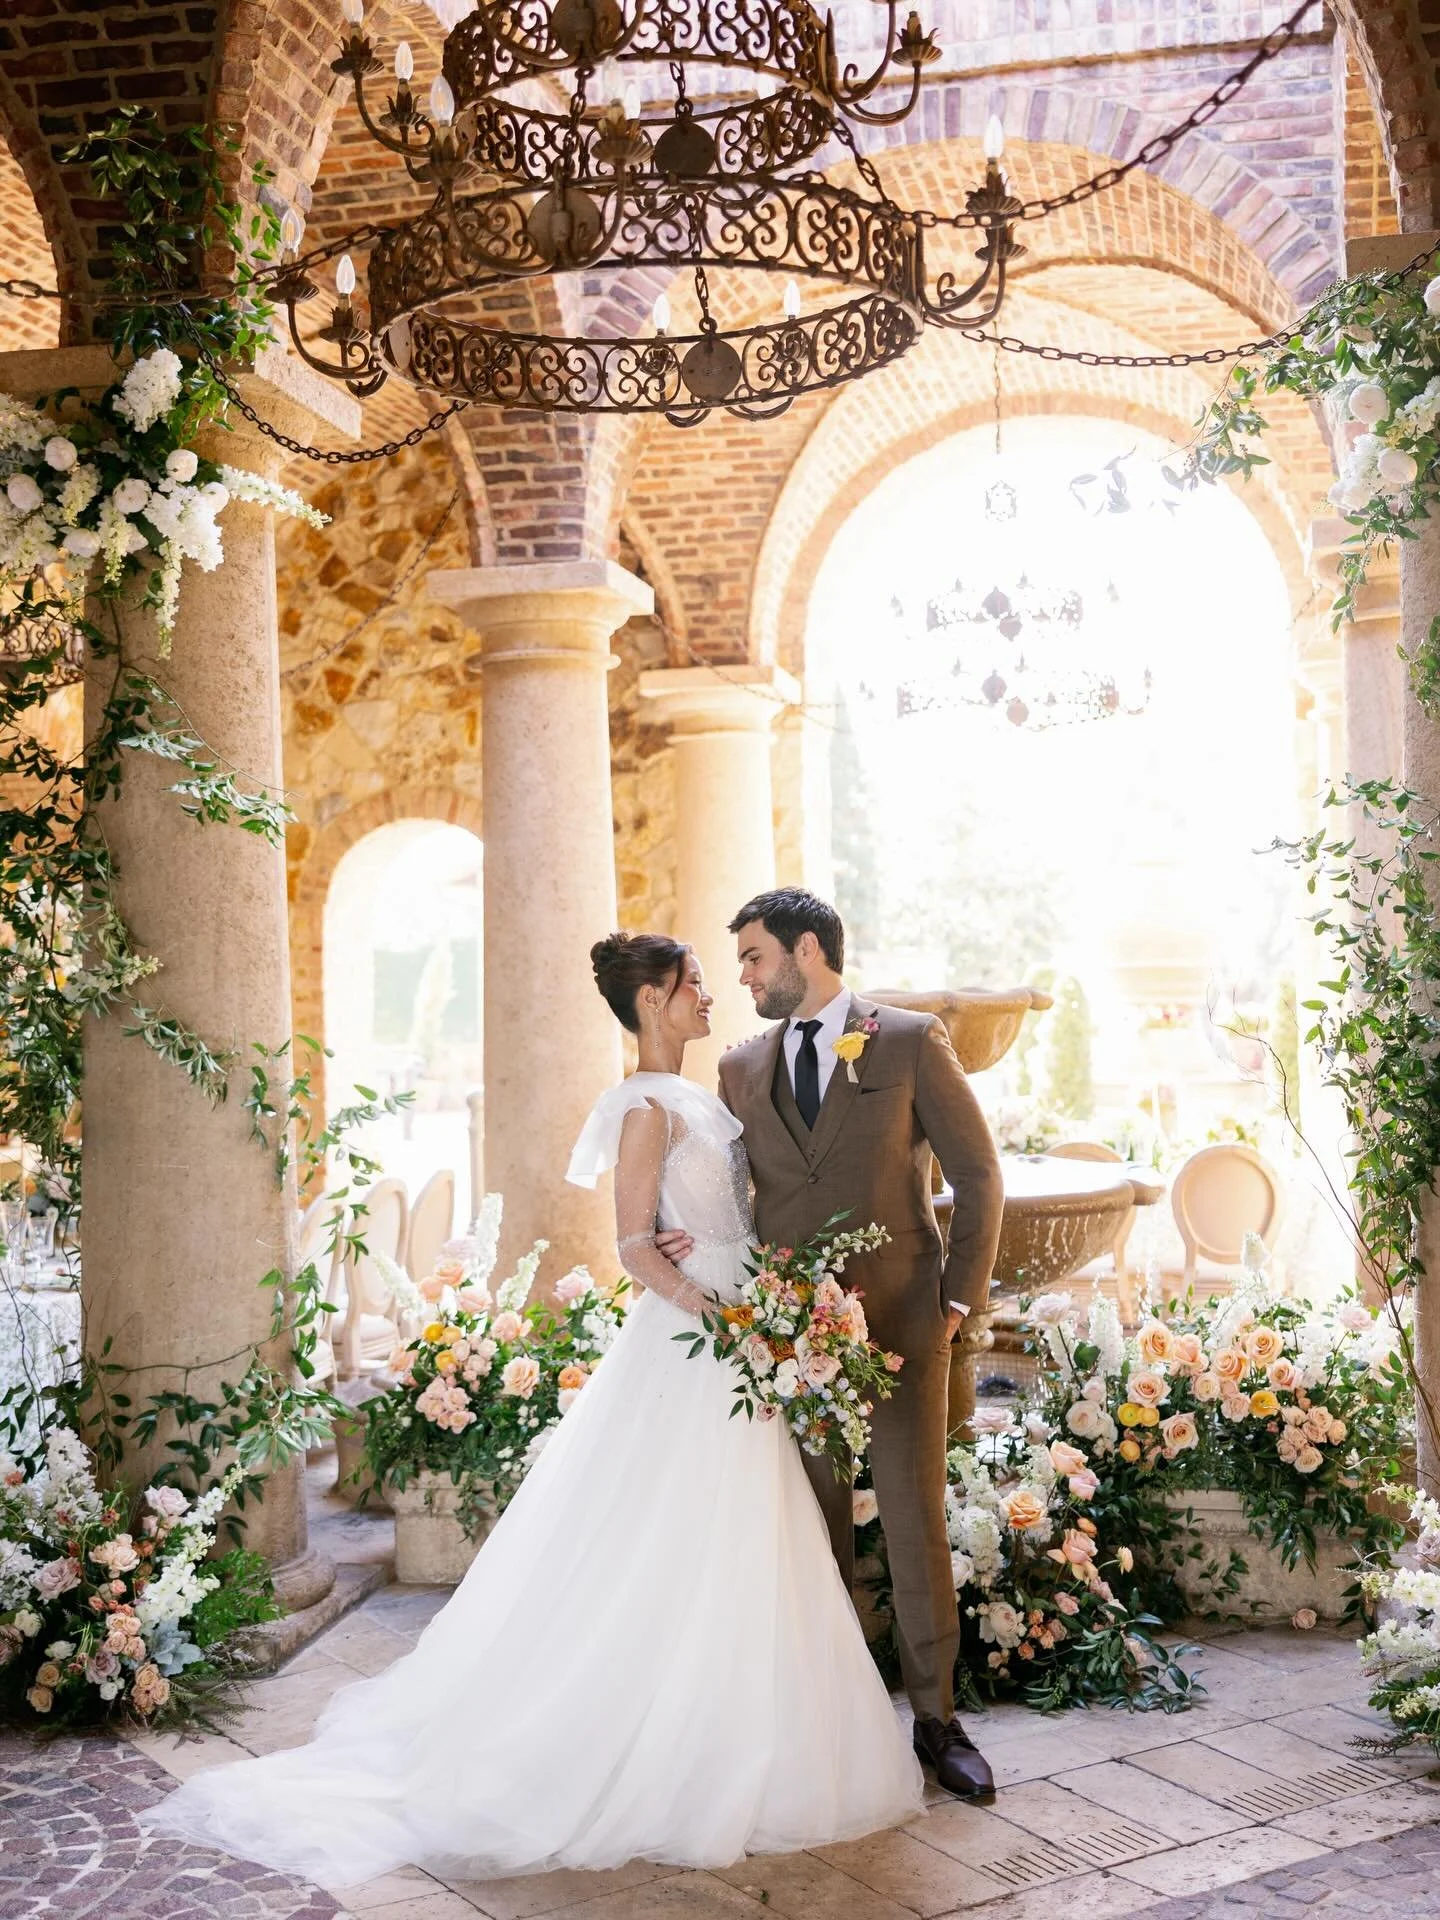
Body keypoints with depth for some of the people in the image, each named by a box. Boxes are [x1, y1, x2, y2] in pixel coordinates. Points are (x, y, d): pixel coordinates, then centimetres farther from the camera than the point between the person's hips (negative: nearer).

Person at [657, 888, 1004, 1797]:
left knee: (916, 1522, 2)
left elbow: (979, 1176, 1)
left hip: (900, 1321, -3)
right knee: (815, 1526, 8)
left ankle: (936, 1716, 15)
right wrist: (695, 1247, -7)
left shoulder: (914, 1042, -1)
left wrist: (960, 1298, -4)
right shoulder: (742, 1067, 11)